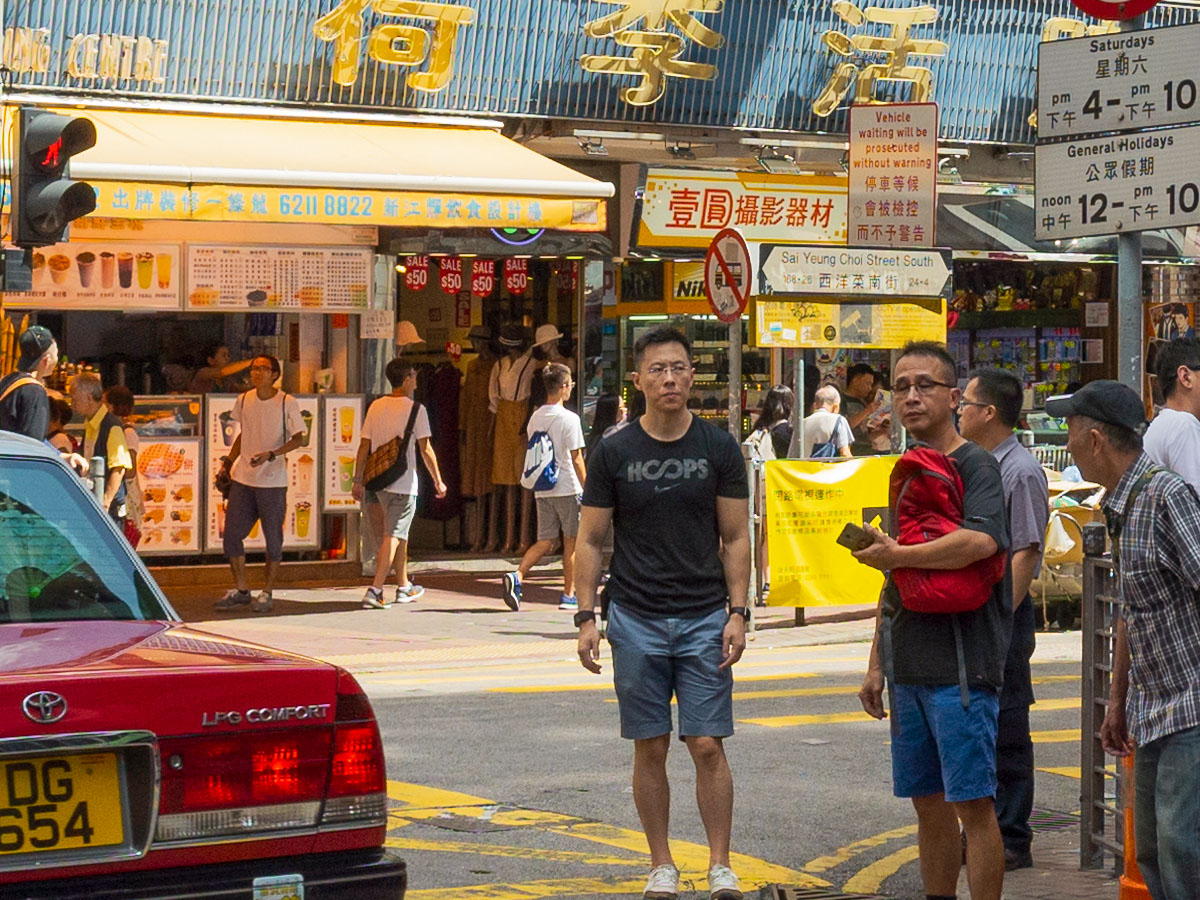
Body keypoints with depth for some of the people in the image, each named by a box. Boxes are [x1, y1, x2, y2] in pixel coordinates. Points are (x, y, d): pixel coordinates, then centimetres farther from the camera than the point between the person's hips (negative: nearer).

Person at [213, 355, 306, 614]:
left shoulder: (287, 403, -8)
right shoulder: (243, 400, 7)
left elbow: (298, 439, -7)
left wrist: (271, 455, -21)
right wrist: (229, 462, 12)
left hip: (273, 481, -5)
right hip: (242, 479, 5)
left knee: (273, 539, 3)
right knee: (231, 535, 4)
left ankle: (267, 593, 14)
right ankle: (241, 589, 16)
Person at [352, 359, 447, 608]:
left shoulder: (375, 407, 7)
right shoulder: (415, 409, -7)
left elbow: (364, 447, 7)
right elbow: (425, 450, -7)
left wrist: (358, 480, 12)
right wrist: (438, 481, 2)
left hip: (380, 482, 6)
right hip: (404, 483, -6)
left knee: (399, 534, 20)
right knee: (393, 536, -7)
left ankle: (404, 587, 30)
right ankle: (375, 590, -17)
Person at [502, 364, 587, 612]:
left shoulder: (535, 417, 8)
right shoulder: (568, 419, -12)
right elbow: (576, 459, -12)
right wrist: (587, 487, -5)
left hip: (542, 490, 6)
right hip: (567, 489, -6)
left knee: (545, 541, 7)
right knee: (571, 541, 6)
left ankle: (517, 576, -15)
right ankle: (569, 595, 9)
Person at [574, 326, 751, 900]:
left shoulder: (719, 449, 3)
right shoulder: (613, 453, 2)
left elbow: (736, 538, 5)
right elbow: (590, 540, 5)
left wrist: (737, 613, -4)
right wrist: (585, 617, -3)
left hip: (704, 618, 0)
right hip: (636, 620, 1)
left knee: (708, 746, -4)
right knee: (650, 749, 5)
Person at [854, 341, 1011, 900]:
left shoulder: (975, 466, -7)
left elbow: (981, 541, -27)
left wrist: (897, 555, -19)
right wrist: (876, 664, 19)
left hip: (962, 665, -8)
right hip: (910, 668, 8)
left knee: (972, 803, -6)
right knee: (929, 805, 11)